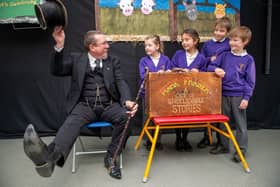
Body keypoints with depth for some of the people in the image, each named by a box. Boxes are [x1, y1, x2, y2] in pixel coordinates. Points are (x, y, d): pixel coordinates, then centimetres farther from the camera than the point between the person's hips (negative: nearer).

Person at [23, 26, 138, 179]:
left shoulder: (113, 61, 14)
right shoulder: (77, 59, 11)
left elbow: (120, 82, 2)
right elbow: (56, 70, -1)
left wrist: (127, 101, -18)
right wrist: (59, 46, -15)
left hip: (109, 106, 2)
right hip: (85, 105, -1)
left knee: (125, 115, -29)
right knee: (72, 121, -32)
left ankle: (110, 157, -14)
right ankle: (50, 157, -59)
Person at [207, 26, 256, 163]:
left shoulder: (248, 59, -4)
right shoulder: (225, 55, 5)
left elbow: (250, 81, -5)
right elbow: (210, 66, 9)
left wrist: (246, 98, -11)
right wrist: (216, 69, -14)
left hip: (238, 96, -4)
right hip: (224, 94, 4)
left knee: (240, 124, 6)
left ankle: (241, 149, 19)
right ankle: (223, 146, 29)